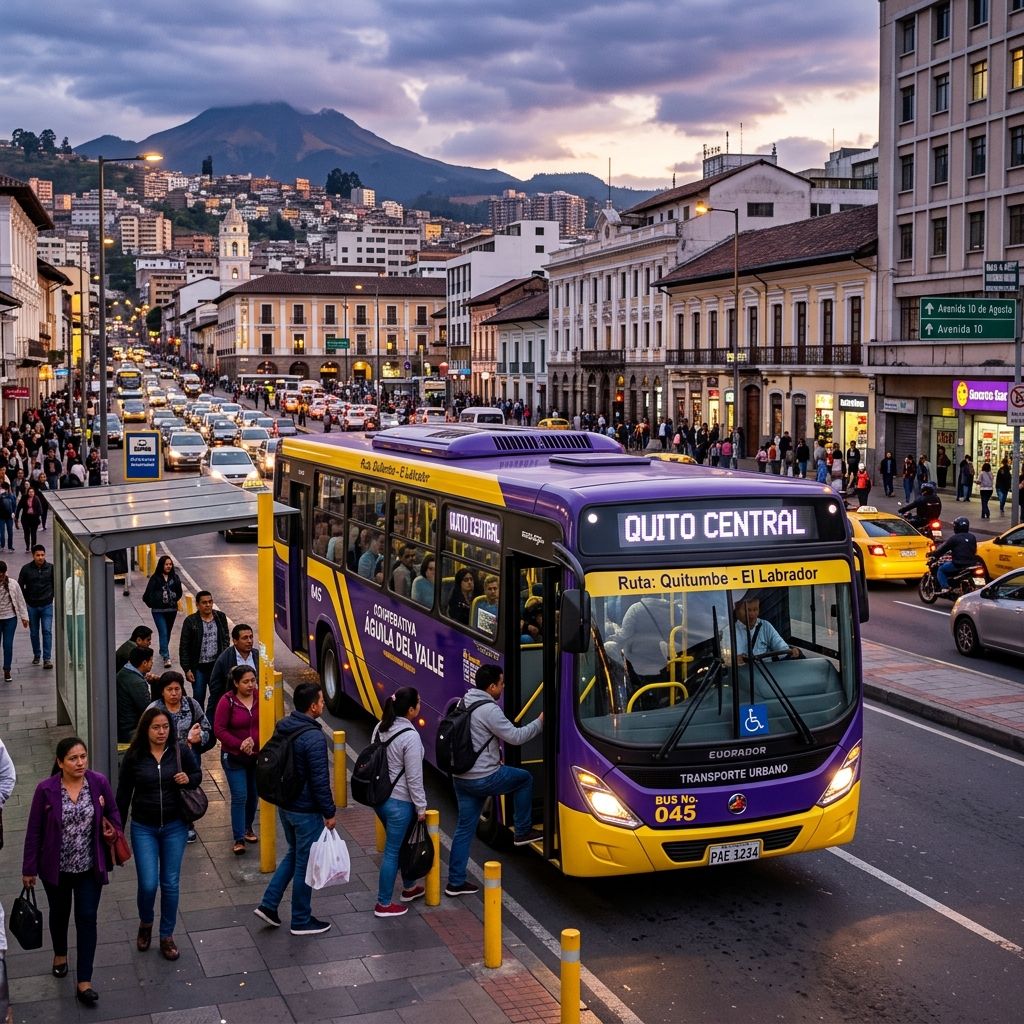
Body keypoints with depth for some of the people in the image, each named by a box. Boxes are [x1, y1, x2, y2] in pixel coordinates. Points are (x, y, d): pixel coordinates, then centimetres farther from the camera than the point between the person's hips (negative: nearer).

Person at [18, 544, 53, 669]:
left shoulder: (51, 568, -5)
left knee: (47, 631, -6)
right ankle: (36, 655, 27)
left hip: (47, 605, -1)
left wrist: (51, 596, 4)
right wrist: (26, 600, 1)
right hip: (32, 606, 1)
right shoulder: (26, 569, -6)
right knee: (34, 632, 11)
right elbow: (20, 586, 2)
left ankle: (47, 658, -4)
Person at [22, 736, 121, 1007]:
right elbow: (34, 830, -9)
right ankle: (60, 954, 51)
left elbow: (113, 813, 4)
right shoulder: (46, 789, -17)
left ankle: (84, 982, 8)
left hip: (89, 868, 0)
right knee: (59, 913, 22)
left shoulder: (99, 782, -12)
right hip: (56, 868, 0)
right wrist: (29, 868, -5)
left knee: (87, 920, 1)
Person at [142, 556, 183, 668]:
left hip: (172, 609, 4)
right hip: (158, 611, -4)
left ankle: (163, 651, 38)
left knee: (168, 632, 17)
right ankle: (166, 657, -14)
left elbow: (179, 592, 11)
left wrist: (175, 600, 2)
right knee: (163, 633, -11)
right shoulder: (155, 578, -9)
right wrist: (152, 604, -6)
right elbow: (149, 593, -8)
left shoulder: (175, 577, 1)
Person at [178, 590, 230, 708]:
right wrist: (186, 669, -7)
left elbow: (226, 638, 12)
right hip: (199, 667, -2)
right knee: (198, 698, 5)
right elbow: (183, 647, -4)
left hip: (216, 665, 2)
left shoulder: (220, 617, 1)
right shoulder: (190, 621, -8)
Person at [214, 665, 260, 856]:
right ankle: (239, 839, 2)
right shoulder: (227, 701, -13)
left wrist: (254, 740, -18)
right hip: (234, 757, -3)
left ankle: (248, 827, 38)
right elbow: (219, 729, -11)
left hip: (257, 755, 3)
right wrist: (239, 744, -20)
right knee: (240, 797, -6)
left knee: (253, 794, 15)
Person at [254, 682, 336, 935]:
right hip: (306, 811, -8)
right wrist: (329, 813, -11)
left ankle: (268, 904, 21)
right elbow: (320, 781, -22)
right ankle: (301, 921, 20)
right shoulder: (314, 737, -25)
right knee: (305, 863, 7)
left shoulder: (282, 727, 0)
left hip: (284, 805, 8)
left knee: (294, 854, 25)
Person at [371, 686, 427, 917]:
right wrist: (421, 806, -8)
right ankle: (383, 905, 12)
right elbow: (414, 777, -18)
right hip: (398, 802, -8)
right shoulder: (410, 736, -22)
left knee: (401, 843, 24)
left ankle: (409, 888, 40)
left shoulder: (380, 728, 2)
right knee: (392, 851, 3)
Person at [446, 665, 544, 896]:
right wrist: (539, 722, -2)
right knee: (524, 779, 16)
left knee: (464, 828, 13)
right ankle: (523, 832, 25)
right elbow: (516, 737, -16)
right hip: (484, 779, -8)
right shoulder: (489, 710, -19)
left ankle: (455, 882, 15)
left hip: (462, 778, 8)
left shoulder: (463, 704, 9)